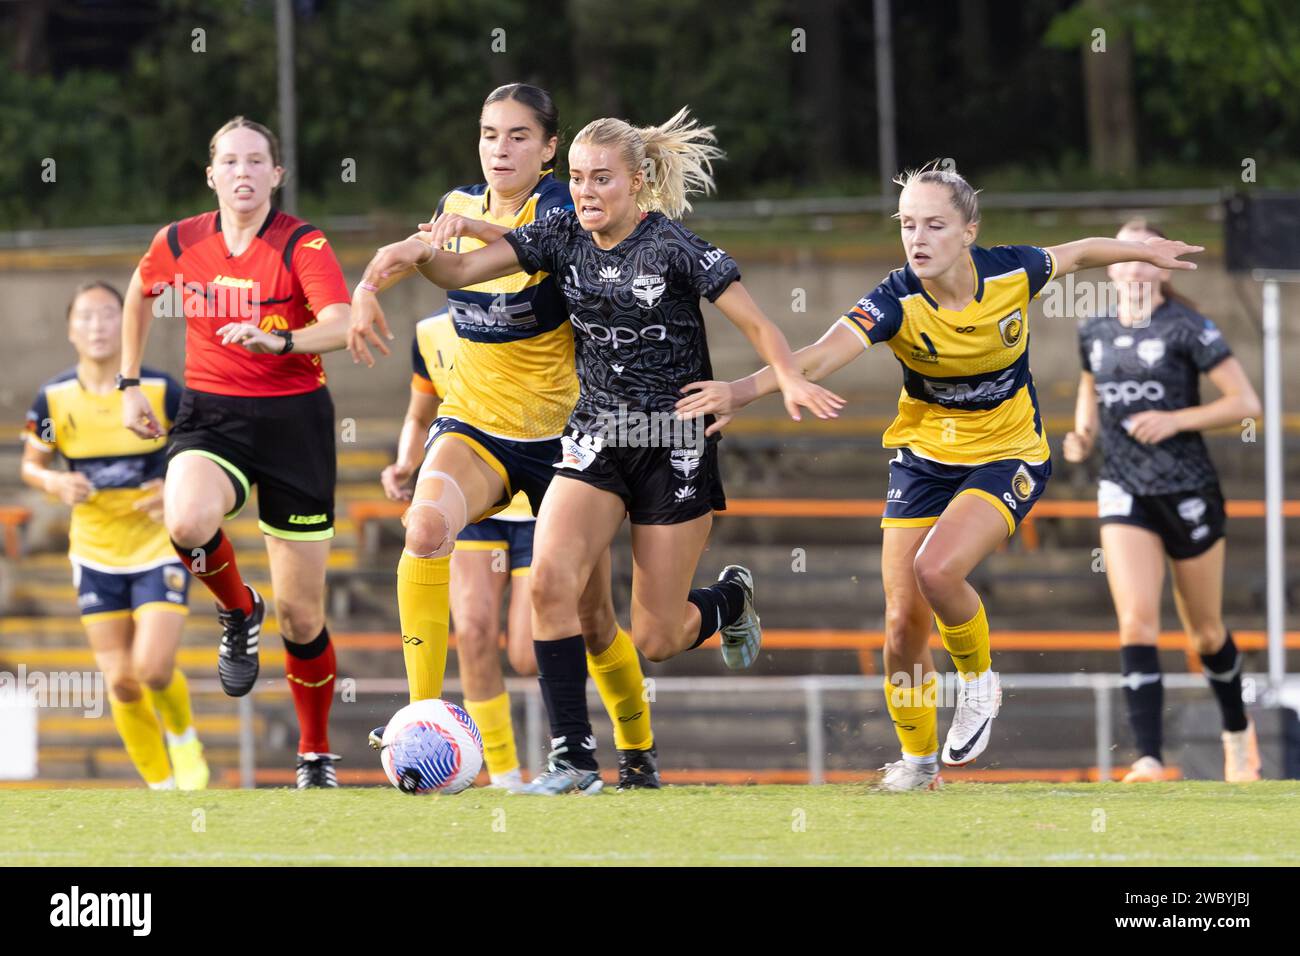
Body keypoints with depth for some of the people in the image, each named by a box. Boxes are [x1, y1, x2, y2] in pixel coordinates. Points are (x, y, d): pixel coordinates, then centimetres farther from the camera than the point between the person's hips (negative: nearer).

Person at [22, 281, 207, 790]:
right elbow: (31, 464, 7)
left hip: (160, 545, -2)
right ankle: (162, 790, 18)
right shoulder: (54, 398, -6)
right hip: (95, 553, 2)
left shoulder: (161, 391, -11)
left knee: (153, 667, -18)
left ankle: (184, 738, 16)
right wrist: (56, 484, -15)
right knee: (121, 683, 0)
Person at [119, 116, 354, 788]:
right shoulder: (178, 244, 2)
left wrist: (278, 339, -43)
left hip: (293, 420, -2)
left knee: (301, 617, 1)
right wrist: (129, 384, 22)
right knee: (186, 523, -35)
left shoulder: (303, 245, -10)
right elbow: (140, 294, 24)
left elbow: (341, 325, -25)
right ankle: (237, 610, -1)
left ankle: (316, 756, 22)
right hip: (210, 416, 2)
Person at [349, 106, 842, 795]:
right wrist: (415, 254, -23)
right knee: (550, 580, -21)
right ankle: (573, 757, -13)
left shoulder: (674, 248, -13)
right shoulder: (562, 237, 0)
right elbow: (459, 271, -2)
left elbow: (757, 325, -11)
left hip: (676, 445, -4)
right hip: (595, 438, 4)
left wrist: (792, 381, -29)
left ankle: (731, 599, 37)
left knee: (656, 639, 0)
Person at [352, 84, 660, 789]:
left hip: (559, 435, -3)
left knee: (591, 621, 5)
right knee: (427, 525, -31)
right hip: (473, 426, 3)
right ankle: (422, 718, -31)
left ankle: (638, 752, 31)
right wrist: (369, 287, 7)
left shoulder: (557, 205, -12)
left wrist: (476, 228, -50)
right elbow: (417, 252, 25)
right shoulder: (461, 205, 4)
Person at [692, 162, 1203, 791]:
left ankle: (979, 679, 3)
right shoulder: (896, 302, -21)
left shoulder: (1011, 272, -16)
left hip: (1008, 457, -2)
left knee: (937, 569, -27)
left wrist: (1144, 252, 24)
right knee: (902, 622, -1)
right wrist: (744, 390, -55)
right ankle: (917, 759, 23)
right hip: (923, 455, 2)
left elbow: (1074, 255, 8)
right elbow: (821, 356, -38)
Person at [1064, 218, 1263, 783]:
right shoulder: (1094, 334, 6)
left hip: (1188, 492, -3)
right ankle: (1149, 759, -20)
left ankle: (1238, 731, 38)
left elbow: (1245, 403, -9)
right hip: (1123, 492, 3)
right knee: (1135, 624, -16)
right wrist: (1082, 436, 6)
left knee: (1205, 634, 11)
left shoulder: (1186, 328, -9)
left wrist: (1175, 420, -19)